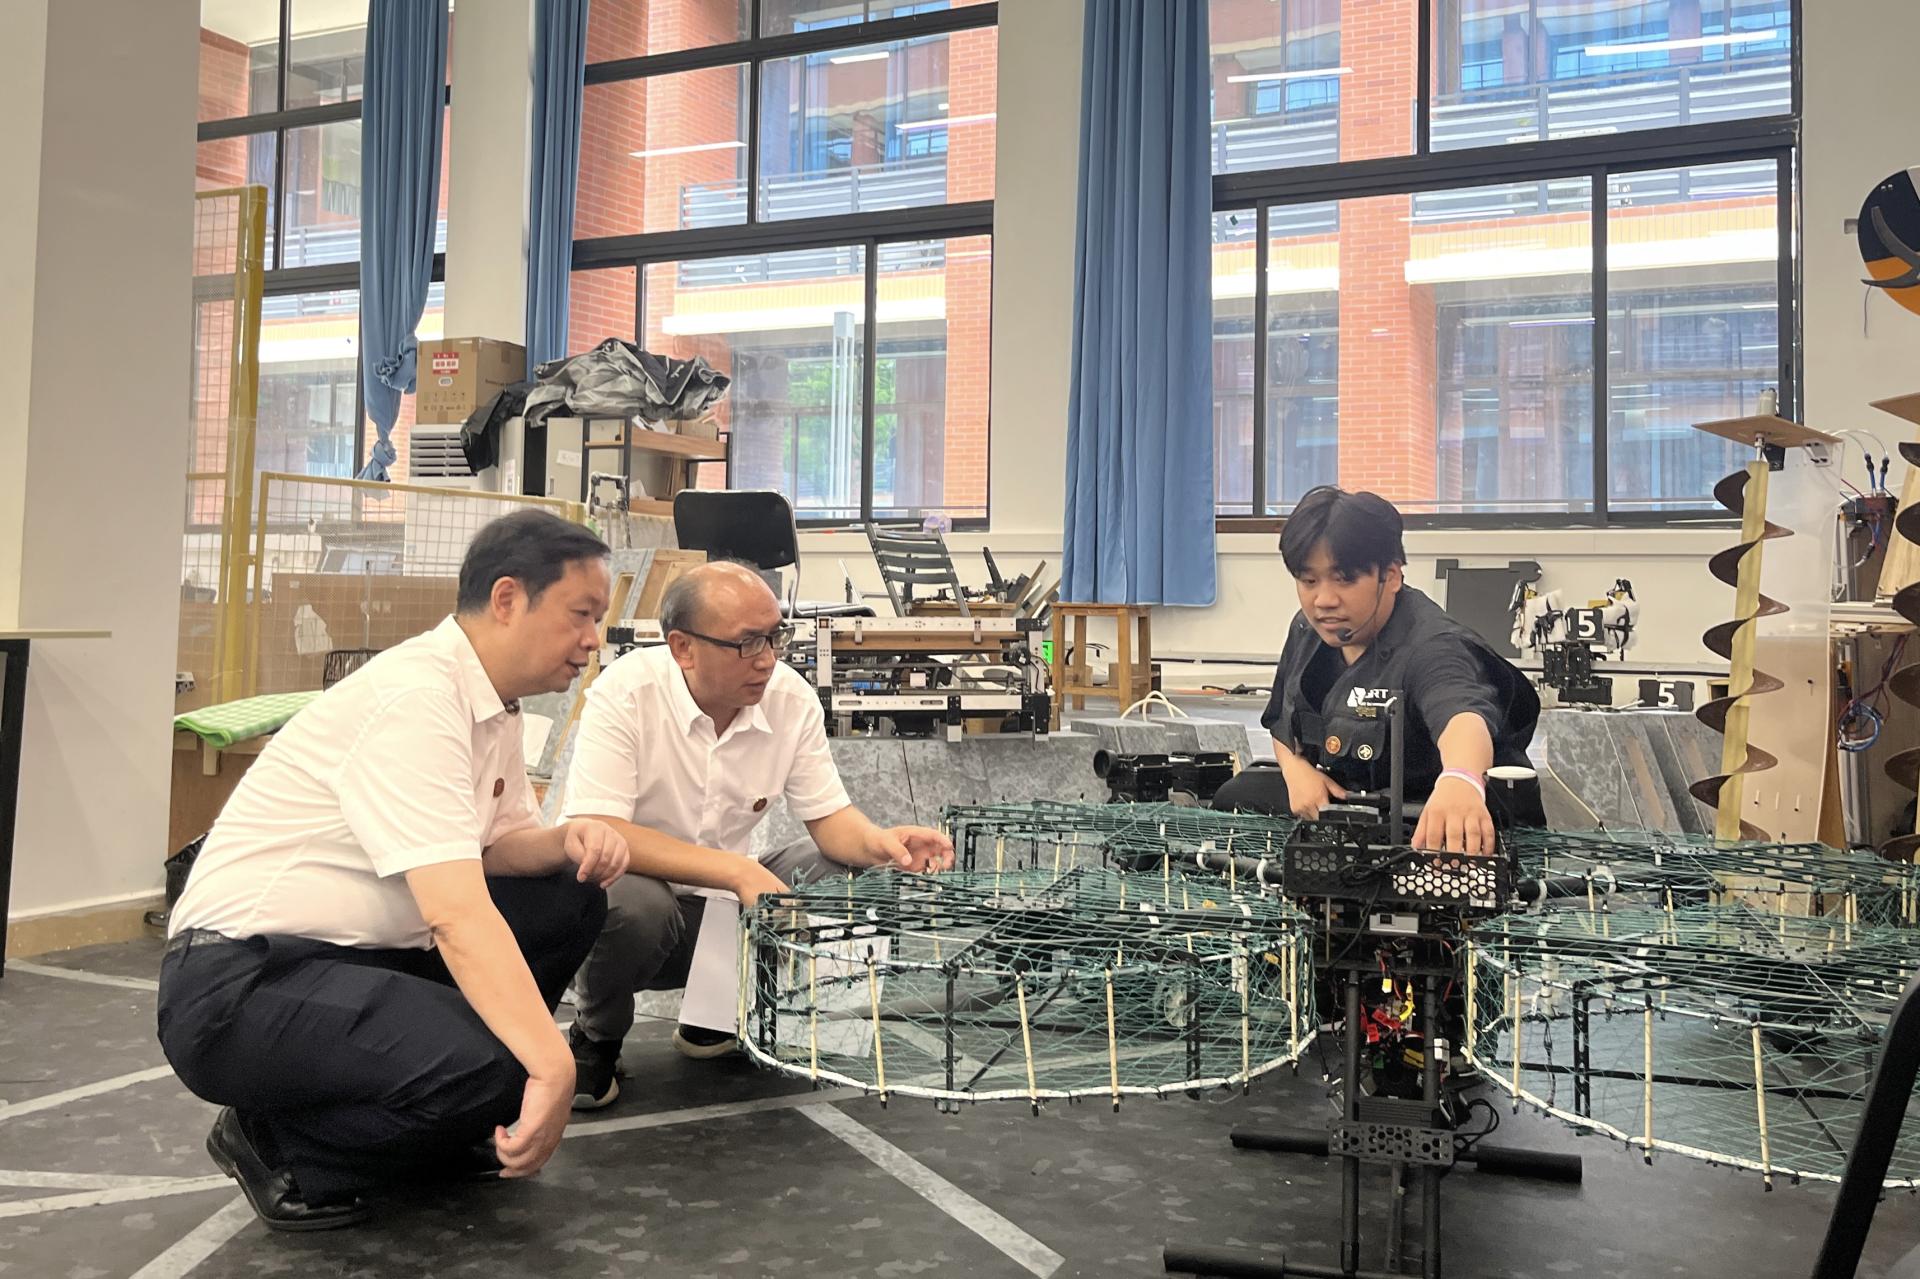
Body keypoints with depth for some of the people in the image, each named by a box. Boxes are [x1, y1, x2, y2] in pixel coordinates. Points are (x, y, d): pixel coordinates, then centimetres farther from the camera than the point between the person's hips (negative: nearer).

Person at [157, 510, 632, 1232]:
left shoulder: (494, 703, 6)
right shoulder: (417, 698, -23)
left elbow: (499, 844, 13)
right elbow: (456, 913, -31)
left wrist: (568, 844, -10)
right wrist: (552, 1067, -35)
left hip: (357, 957, 10)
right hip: (240, 984, -10)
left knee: (570, 903, 4)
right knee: (495, 1068, -30)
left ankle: (435, 1136, 11)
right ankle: (277, 1144, -1)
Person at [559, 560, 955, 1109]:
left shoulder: (793, 699, -9)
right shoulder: (625, 694, -22)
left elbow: (829, 816, -4)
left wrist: (876, 841, -28)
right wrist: (739, 872, -38)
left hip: (726, 901, 5)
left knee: (847, 871, -14)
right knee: (633, 907, -38)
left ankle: (717, 1019, 7)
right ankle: (595, 1038, -2)